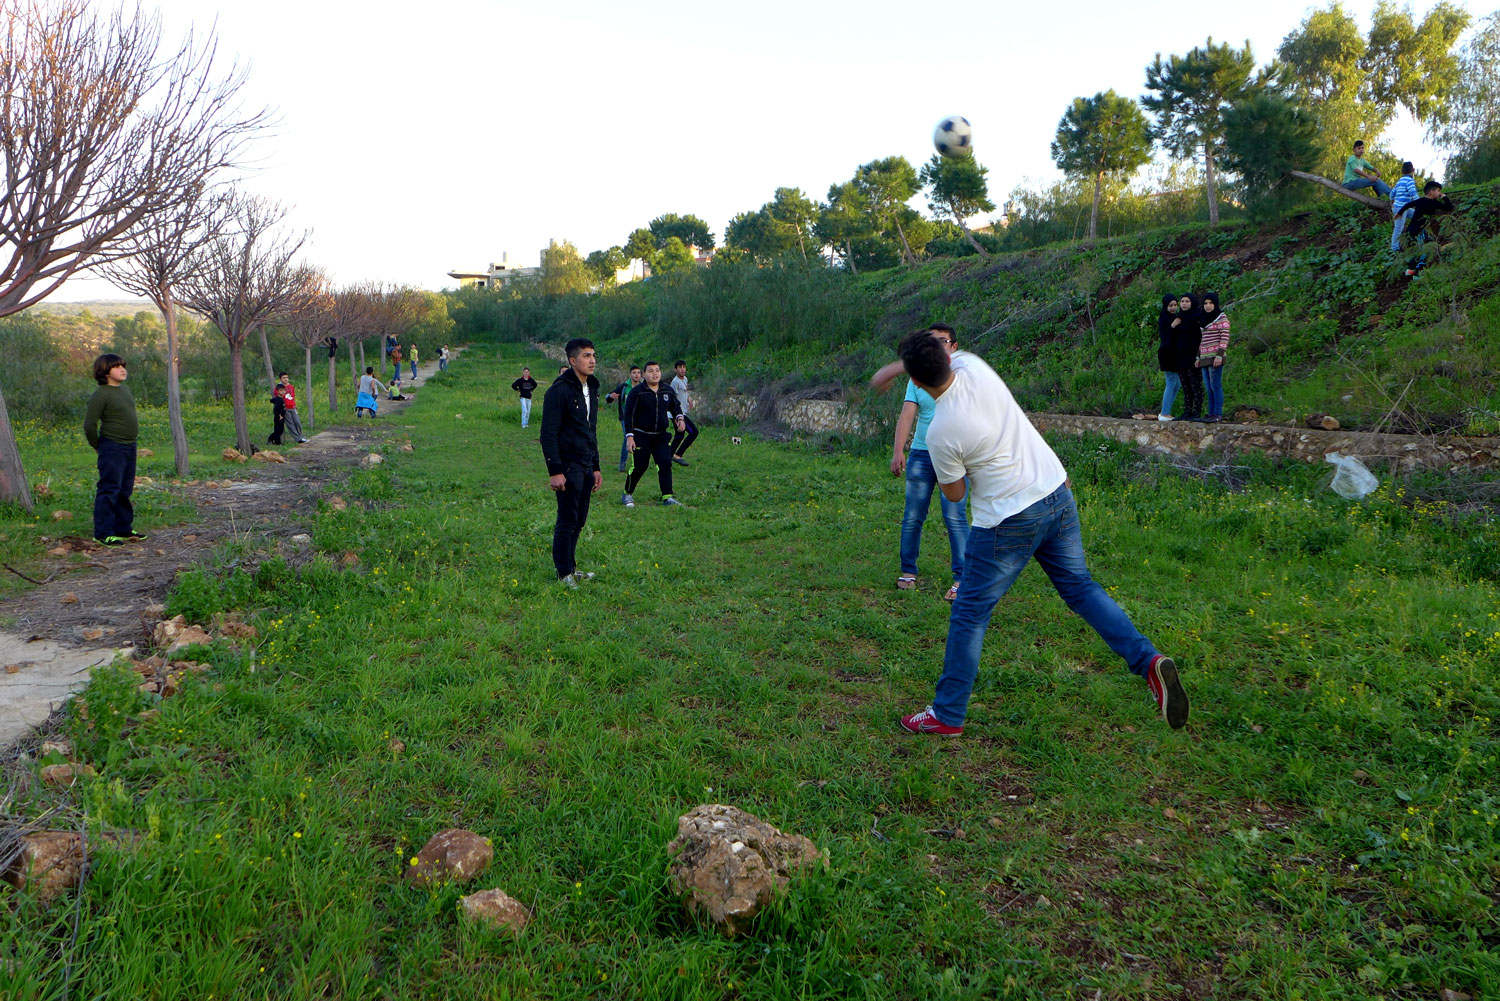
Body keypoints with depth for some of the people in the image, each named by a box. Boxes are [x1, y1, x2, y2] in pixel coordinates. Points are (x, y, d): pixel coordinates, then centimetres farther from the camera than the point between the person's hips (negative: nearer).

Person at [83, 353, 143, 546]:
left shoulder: (124, 389, 12)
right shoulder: (101, 394, -14)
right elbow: (89, 424, -15)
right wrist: (97, 446, -3)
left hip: (129, 446, 8)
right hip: (112, 448, -8)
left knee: (125, 490, 15)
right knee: (109, 490, -6)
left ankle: (124, 528, 25)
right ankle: (102, 533, -2)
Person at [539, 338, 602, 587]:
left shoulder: (591, 389, 15)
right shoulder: (560, 390, -12)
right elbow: (548, 434, -14)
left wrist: (596, 468, 19)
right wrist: (555, 471, -18)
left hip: (586, 467, 8)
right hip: (568, 466, -8)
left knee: (579, 521, 12)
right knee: (567, 521, -3)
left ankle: (570, 568, 22)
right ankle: (565, 574, 7)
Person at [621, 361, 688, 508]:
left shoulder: (668, 391, 7)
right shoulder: (637, 392, -7)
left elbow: (676, 406, 23)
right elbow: (629, 415, -8)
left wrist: (680, 418, 1)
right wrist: (629, 436, -14)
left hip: (662, 435, 4)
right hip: (641, 436, -4)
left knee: (665, 463, -8)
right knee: (639, 466, -1)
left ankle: (667, 496, -4)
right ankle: (627, 494, 18)